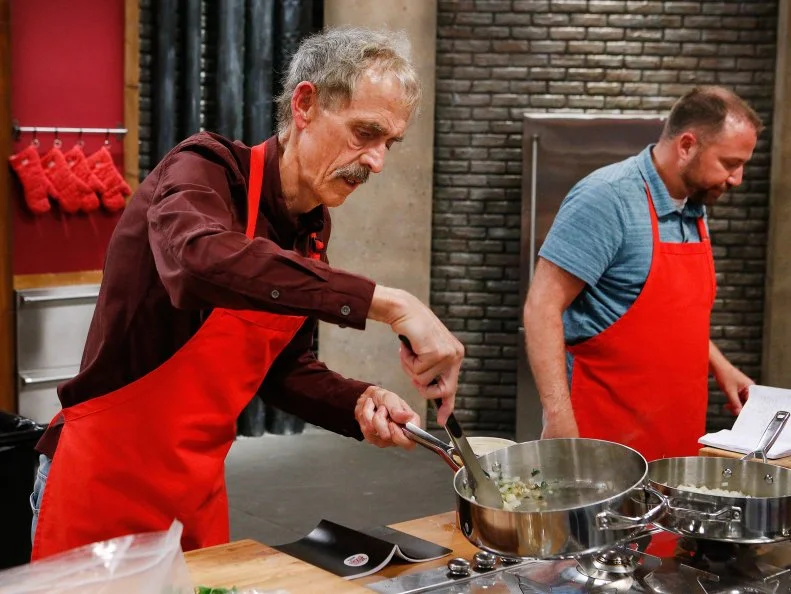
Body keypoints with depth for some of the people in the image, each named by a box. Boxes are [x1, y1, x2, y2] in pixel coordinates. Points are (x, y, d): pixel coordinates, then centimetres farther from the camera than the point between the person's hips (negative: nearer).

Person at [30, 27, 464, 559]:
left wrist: (359, 403, -10)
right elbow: (201, 260, -42)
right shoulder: (207, 170, -18)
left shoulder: (313, 230, 4)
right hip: (107, 482, -7)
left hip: (200, 490, 7)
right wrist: (386, 303, -43)